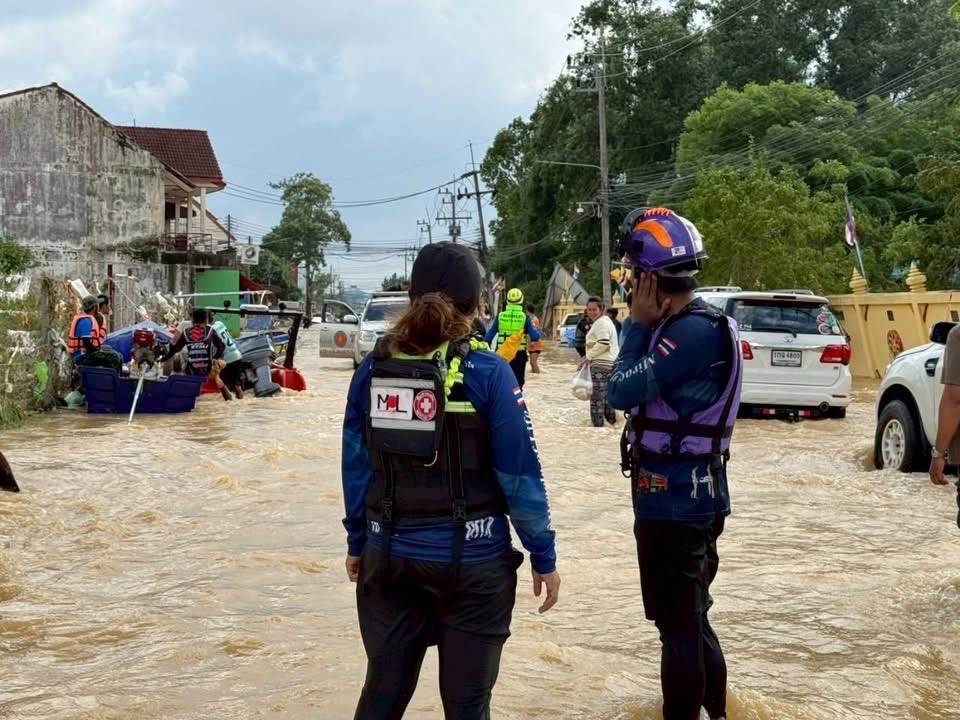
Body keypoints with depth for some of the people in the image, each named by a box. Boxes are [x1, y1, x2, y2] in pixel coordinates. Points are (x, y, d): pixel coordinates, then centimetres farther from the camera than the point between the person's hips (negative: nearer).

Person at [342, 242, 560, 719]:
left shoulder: (374, 369, -1)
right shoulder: (486, 372, -12)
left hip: (389, 557, 4)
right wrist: (543, 556, -2)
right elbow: (519, 474, -11)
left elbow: (356, 465, 4)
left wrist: (357, 543, 16)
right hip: (472, 561, -3)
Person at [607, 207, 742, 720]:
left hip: (675, 499, -11)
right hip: (684, 494, 11)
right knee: (689, 615, 22)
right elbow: (639, 391, 10)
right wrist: (646, 325, 1)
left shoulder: (696, 330, -21)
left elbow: (624, 392, -22)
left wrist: (638, 324, -12)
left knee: (678, 622, 0)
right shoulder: (682, 325, 11)